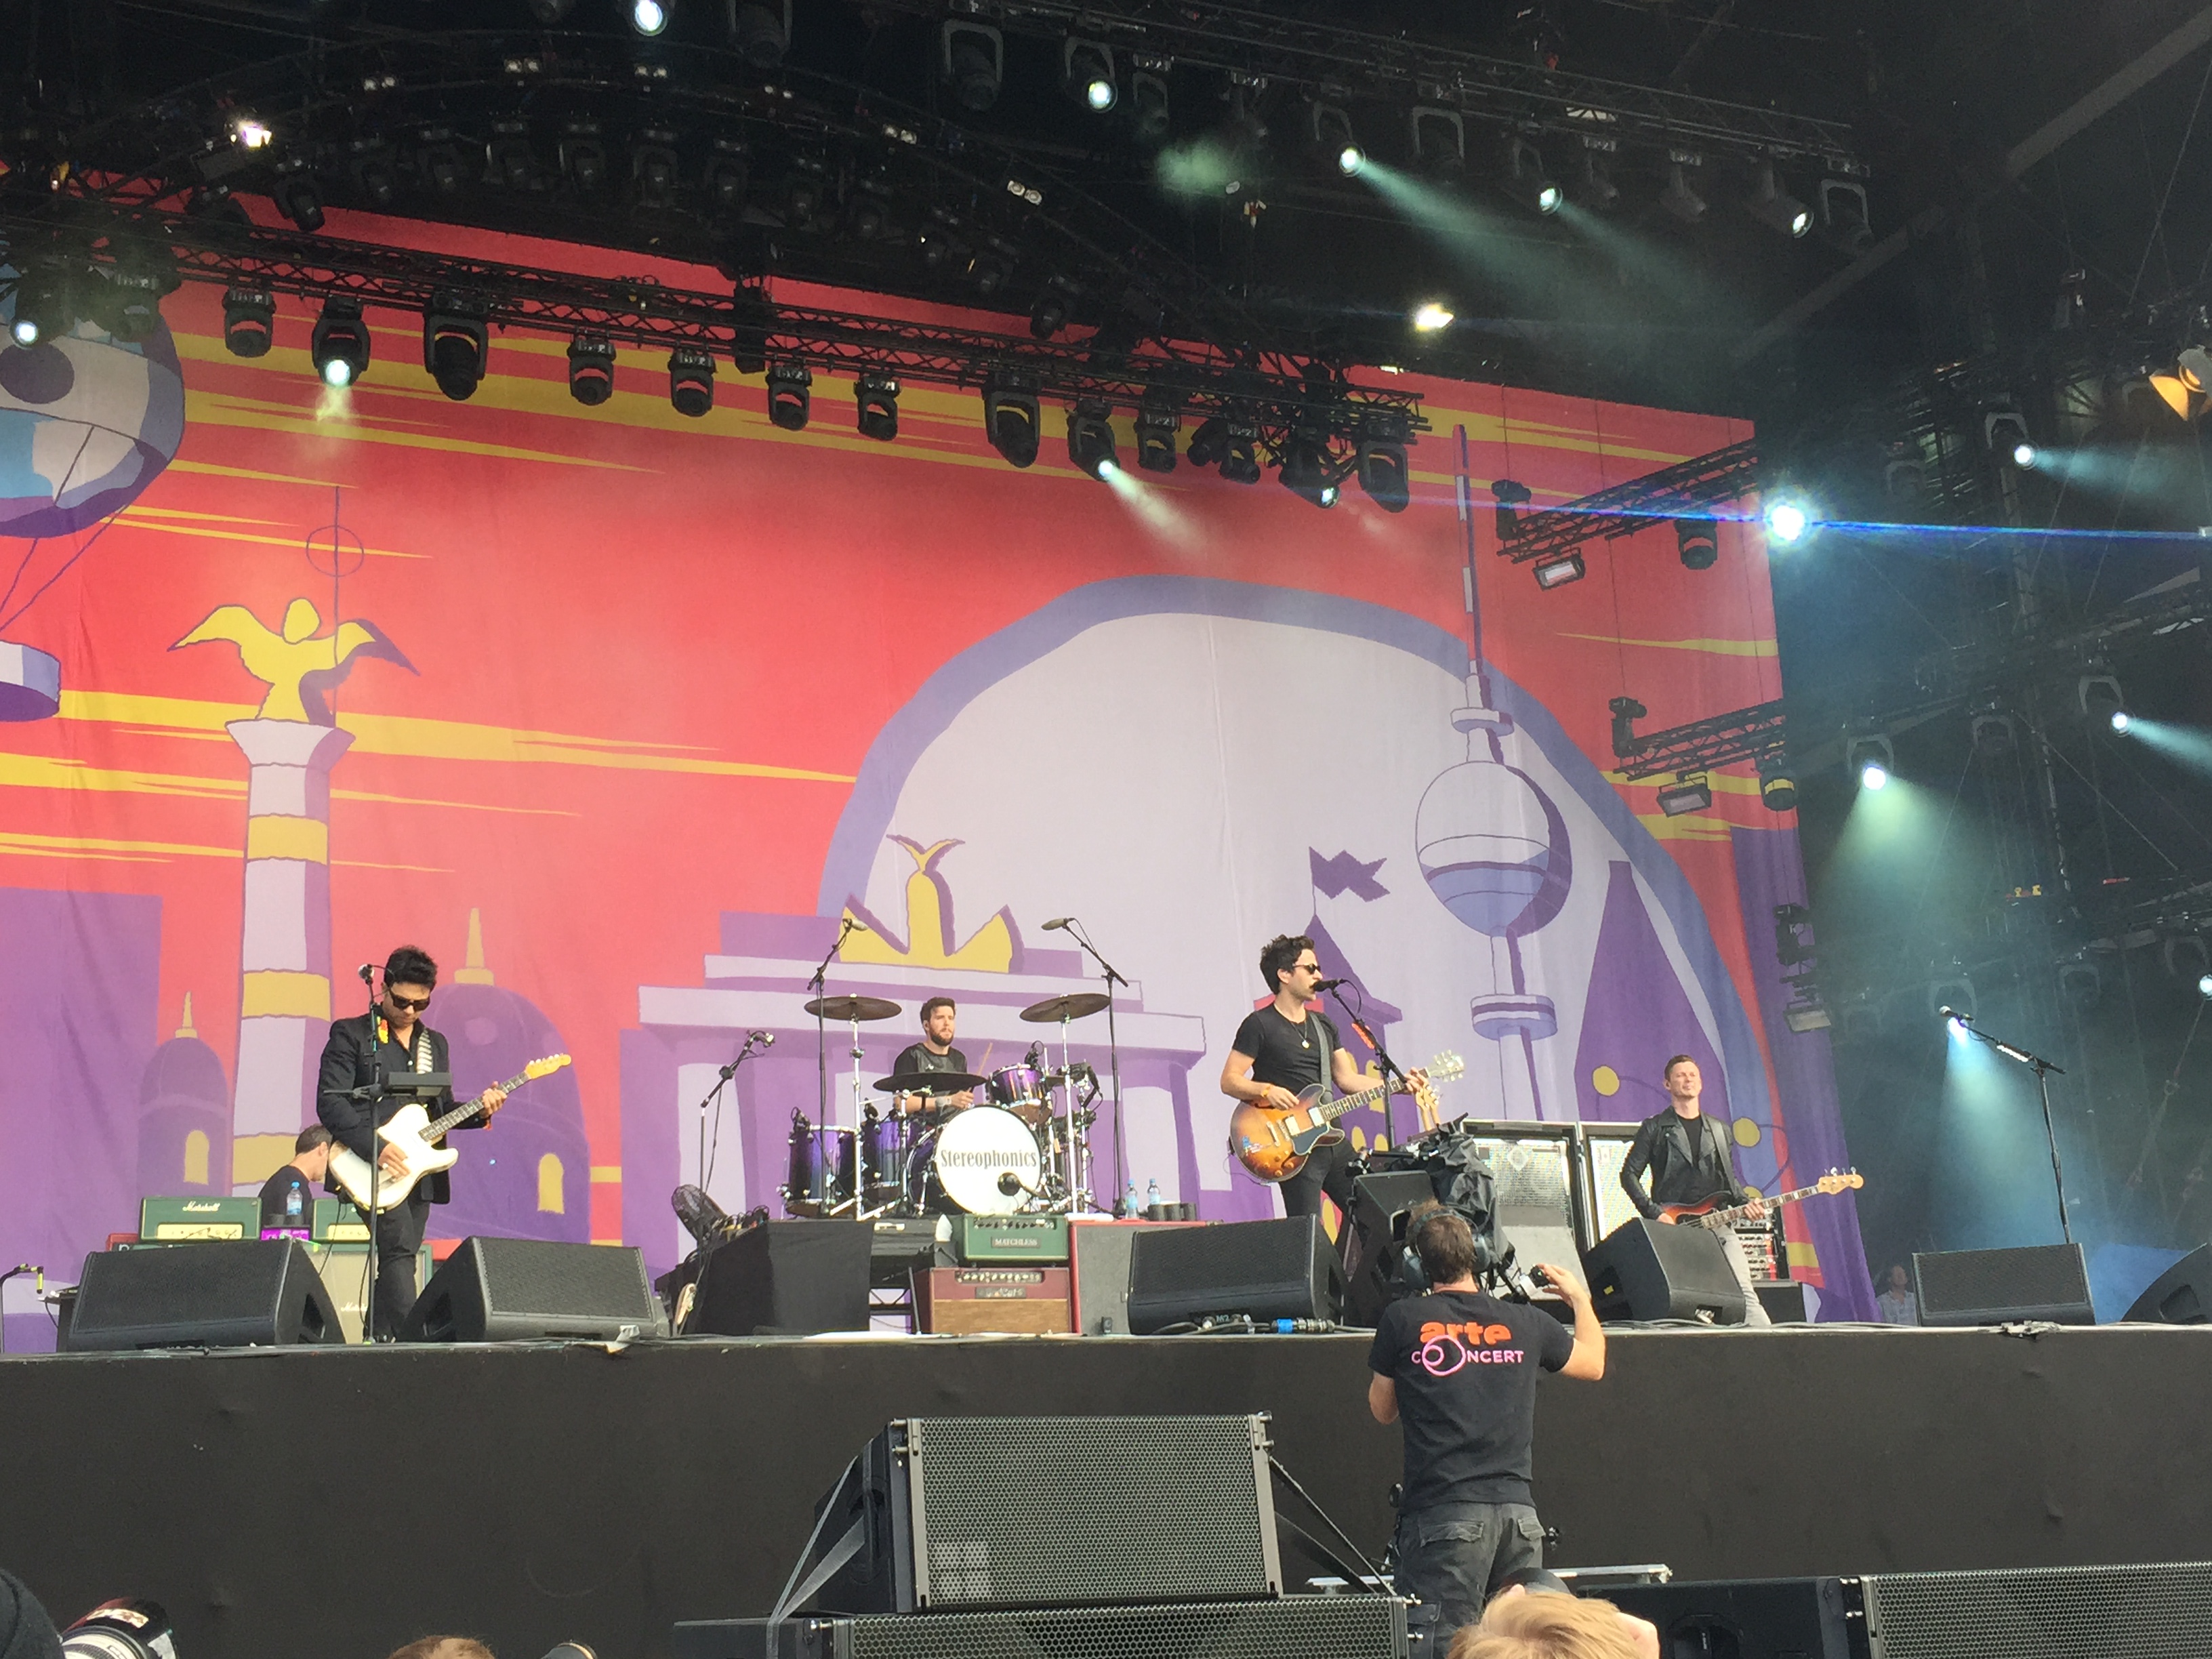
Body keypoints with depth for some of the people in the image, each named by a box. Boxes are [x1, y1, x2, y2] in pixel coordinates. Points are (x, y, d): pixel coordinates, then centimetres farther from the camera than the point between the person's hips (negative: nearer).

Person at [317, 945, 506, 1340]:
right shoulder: (351, 1034, 0)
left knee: (399, 1259, 6)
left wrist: (479, 1111, -1)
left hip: (418, 1170, 6)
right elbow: (330, 1102, -9)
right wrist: (375, 1147, -20)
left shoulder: (435, 1043, 18)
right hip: (370, 1166, -6)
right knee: (400, 1248, -20)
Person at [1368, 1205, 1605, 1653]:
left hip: (1443, 1513, -3)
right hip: (1518, 1511, 4)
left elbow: (1383, 1410, 12)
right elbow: (1593, 1363, 27)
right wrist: (1579, 1297, 43)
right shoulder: (1526, 1323, 8)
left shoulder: (1402, 1321, -1)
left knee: (1445, 1646, -4)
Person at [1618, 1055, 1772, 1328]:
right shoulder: (1654, 1128, 7)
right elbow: (1629, 1175, 3)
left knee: (1743, 1291, -13)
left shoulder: (1719, 1130, 21)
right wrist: (1655, 1214, -9)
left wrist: (1746, 1201, 5)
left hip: (1717, 1223, 3)